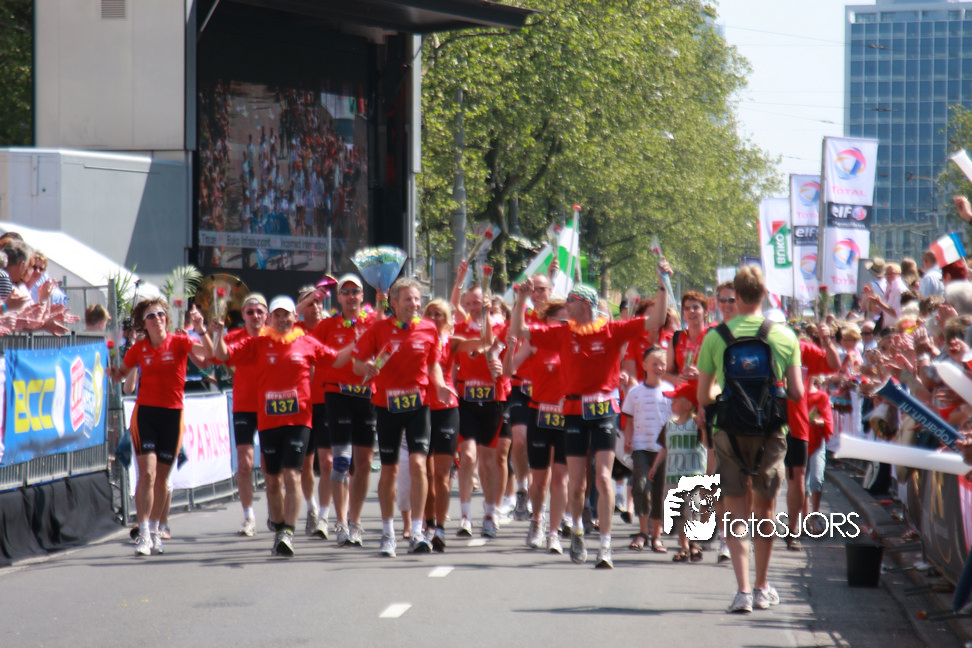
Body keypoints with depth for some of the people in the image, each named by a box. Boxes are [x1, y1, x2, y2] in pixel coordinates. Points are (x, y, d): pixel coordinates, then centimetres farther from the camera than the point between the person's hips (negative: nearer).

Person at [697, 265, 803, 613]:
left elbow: (704, 397, -2)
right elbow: (797, 393, -3)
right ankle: (762, 587, 27)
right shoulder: (785, 336, -3)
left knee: (736, 509, 3)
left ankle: (743, 589, -9)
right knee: (764, 506, 16)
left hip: (729, 429, -1)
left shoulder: (715, 337, -5)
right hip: (770, 430, 1)